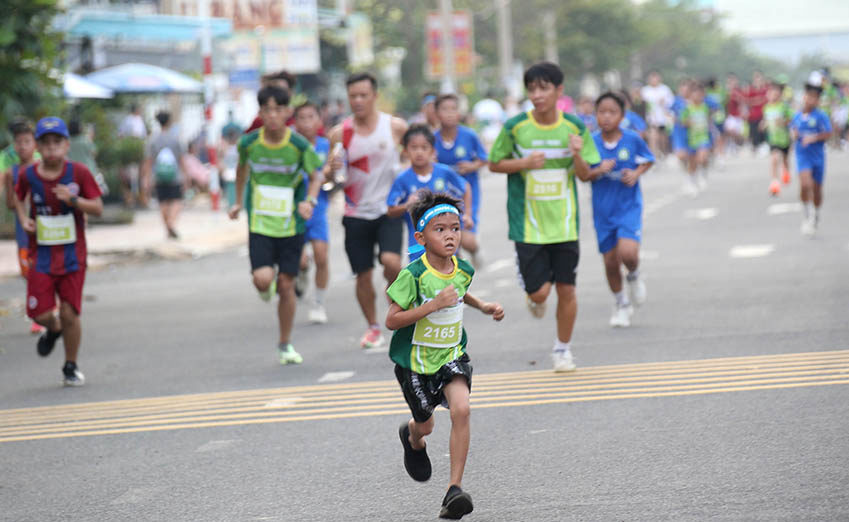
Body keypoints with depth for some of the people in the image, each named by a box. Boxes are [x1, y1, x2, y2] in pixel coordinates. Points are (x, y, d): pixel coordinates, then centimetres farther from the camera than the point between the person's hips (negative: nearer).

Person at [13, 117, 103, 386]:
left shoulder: (79, 173, -9)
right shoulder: (28, 175, -5)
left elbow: (98, 209, -6)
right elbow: (19, 197, 17)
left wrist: (73, 200, -23)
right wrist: (23, 218, -2)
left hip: (72, 255, -1)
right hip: (41, 255, 1)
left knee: (69, 314, -3)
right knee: (40, 314, -5)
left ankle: (71, 368, 18)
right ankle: (53, 329, 33)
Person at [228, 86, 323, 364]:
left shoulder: (299, 145, -10)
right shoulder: (249, 143, -6)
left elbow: (315, 176, 3)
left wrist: (310, 201, -15)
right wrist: (238, 202, 21)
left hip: (291, 224, 0)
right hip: (259, 223, 0)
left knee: (286, 285, 3)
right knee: (263, 279, -19)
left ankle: (285, 345, 20)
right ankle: (266, 288, 21)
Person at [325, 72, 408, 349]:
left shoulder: (395, 127, -4)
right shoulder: (340, 133, -2)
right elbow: (328, 175, 3)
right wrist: (331, 170, -20)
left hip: (389, 209, -1)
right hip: (357, 214, 1)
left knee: (391, 261, -23)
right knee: (363, 274, 5)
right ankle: (373, 328, 24)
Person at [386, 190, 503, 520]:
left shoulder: (463, 270, -4)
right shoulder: (413, 275, -22)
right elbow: (391, 320, -25)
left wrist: (483, 306, 8)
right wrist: (434, 304, -31)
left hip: (452, 354, 3)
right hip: (416, 358, -3)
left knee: (461, 409, -22)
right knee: (426, 424, 14)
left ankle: (455, 489, -18)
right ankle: (413, 439, 55)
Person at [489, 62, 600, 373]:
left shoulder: (575, 128, -2)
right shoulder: (514, 128, -6)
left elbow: (586, 176, 3)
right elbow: (494, 164, 4)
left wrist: (578, 156, -18)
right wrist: (524, 163, -14)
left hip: (564, 224, 1)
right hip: (528, 226, -1)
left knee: (566, 289, 2)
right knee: (539, 291, -5)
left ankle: (563, 348, 21)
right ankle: (537, 299, 33)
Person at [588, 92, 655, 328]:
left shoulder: (633, 139, -8)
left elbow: (648, 160, 8)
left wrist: (636, 173, -11)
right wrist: (598, 171, -21)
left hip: (629, 206, -2)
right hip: (603, 209, 2)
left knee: (628, 253, -22)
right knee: (610, 262, 7)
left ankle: (634, 276, 15)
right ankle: (621, 304, 31)